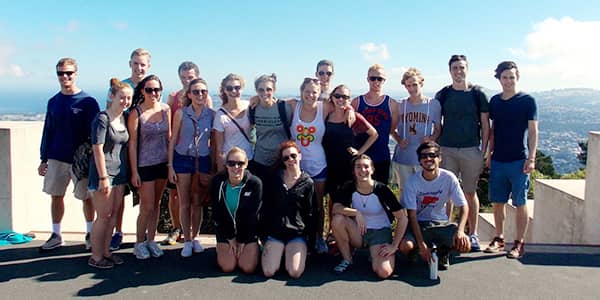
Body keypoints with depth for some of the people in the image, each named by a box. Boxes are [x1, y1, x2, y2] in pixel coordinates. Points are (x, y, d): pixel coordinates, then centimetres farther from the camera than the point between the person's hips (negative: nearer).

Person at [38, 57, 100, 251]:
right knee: (56, 196, 11)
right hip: (57, 159, 4)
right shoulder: (53, 102, 7)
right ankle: (56, 235, 25)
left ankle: (90, 234, 23)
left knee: (86, 197, 6)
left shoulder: (88, 102, -6)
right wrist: (43, 159, 10)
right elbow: (48, 132, 11)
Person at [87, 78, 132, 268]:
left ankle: (106, 251, 23)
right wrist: (103, 177, -18)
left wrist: (128, 172, 13)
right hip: (103, 174, -7)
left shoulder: (123, 118, 9)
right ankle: (96, 257, 11)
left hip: (120, 173, 7)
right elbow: (97, 149, -16)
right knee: (103, 216, -1)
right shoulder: (102, 119, -13)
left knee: (113, 214, 12)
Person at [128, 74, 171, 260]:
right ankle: (139, 243, 19)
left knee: (156, 204, 13)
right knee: (147, 207, 0)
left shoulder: (165, 109, 2)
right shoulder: (136, 113, -12)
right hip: (144, 165, -4)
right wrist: (134, 172, -10)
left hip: (163, 163, 5)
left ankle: (151, 239, 27)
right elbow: (132, 143, -10)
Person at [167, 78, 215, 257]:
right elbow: (173, 140, 0)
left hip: (203, 160, 1)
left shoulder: (212, 115, -2)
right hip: (182, 159, -1)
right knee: (184, 203, 5)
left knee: (197, 202, 8)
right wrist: (170, 166, -4)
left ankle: (195, 238, 24)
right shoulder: (181, 113, -5)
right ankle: (187, 241, 16)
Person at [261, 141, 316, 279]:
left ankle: (290, 252, 12)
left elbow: (311, 214, 5)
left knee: (295, 272, -19)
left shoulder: (308, 183, 2)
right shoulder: (274, 179, 8)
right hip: (275, 231, 1)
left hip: (297, 233, -1)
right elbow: (265, 207, 11)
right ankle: (278, 252, 15)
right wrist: (264, 232, 5)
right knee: (268, 272, -15)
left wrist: (310, 239, 0)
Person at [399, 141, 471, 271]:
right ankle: (416, 251, 9)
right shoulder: (412, 181, -15)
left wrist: (460, 230, -28)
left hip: (441, 223, 1)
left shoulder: (449, 178, -12)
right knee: (405, 246, -31)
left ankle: (443, 250, 11)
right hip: (419, 224, -1)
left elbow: (463, 206, -9)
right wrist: (421, 244, -25)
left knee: (465, 245, -25)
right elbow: (412, 215, -16)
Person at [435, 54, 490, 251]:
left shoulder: (477, 93, 2)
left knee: (470, 193, 7)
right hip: (447, 150, 1)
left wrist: (483, 150, -1)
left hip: (471, 150, -1)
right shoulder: (443, 95, 5)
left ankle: (473, 234, 18)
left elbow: (485, 124, 4)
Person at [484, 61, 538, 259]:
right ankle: (499, 239, 21)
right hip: (498, 160, 4)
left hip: (519, 160, -4)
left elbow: (533, 131, -4)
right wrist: (489, 154, 13)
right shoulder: (495, 101, 10)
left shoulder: (527, 101, -3)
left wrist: (531, 158, -11)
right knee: (498, 202, 9)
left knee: (520, 203, 2)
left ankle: (519, 244, 10)